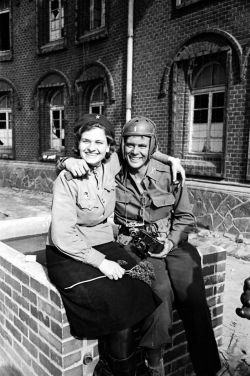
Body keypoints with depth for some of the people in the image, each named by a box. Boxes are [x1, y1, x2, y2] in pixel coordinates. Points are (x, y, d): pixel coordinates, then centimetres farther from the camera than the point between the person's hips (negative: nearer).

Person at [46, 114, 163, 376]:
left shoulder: (111, 166, 0)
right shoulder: (68, 179, -14)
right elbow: (63, 236, -18)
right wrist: (100, 262, -21)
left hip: (103, 246, 5)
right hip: (69, 255, -5)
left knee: (142, 289, -20)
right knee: (118, 302, -25)